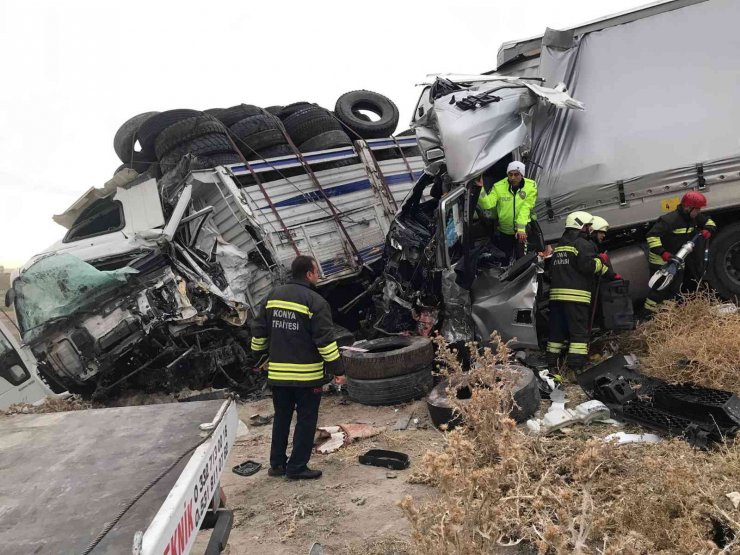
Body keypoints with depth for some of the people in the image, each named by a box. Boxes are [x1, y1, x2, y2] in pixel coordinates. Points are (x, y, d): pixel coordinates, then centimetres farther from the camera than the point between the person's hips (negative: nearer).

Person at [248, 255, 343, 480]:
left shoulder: (273, 296, 6)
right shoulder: (315, 301, -13)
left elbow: (259, 331, 10)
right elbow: (326, 340, -15)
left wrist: (258, 356, 21)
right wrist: (337, 369, -7)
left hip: (277, 373, 6)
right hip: (307, 375, -6)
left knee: (281, 418, 18)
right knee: (306, 420, 7)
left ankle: (277, 463, 26)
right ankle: (297, 467, 12)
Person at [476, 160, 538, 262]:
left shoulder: (531, 186, -14)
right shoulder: (498, 186, -15)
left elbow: (525, 209, -21)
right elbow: (487, 204, -26)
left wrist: (521, 228, -29)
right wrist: (481, 188, -40)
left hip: (523, 227, -1)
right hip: (504, 230, 1)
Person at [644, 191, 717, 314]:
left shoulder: (693, 218, 2)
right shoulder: (669, 220, -25)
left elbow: (709, 222, 18)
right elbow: (652, 236, -30)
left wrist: (708, 230, -6)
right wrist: (663, 253, -39)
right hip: (661, 262, -9)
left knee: (674, 291, 15)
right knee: (659, 291, -9)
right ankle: (648, 316, 0)